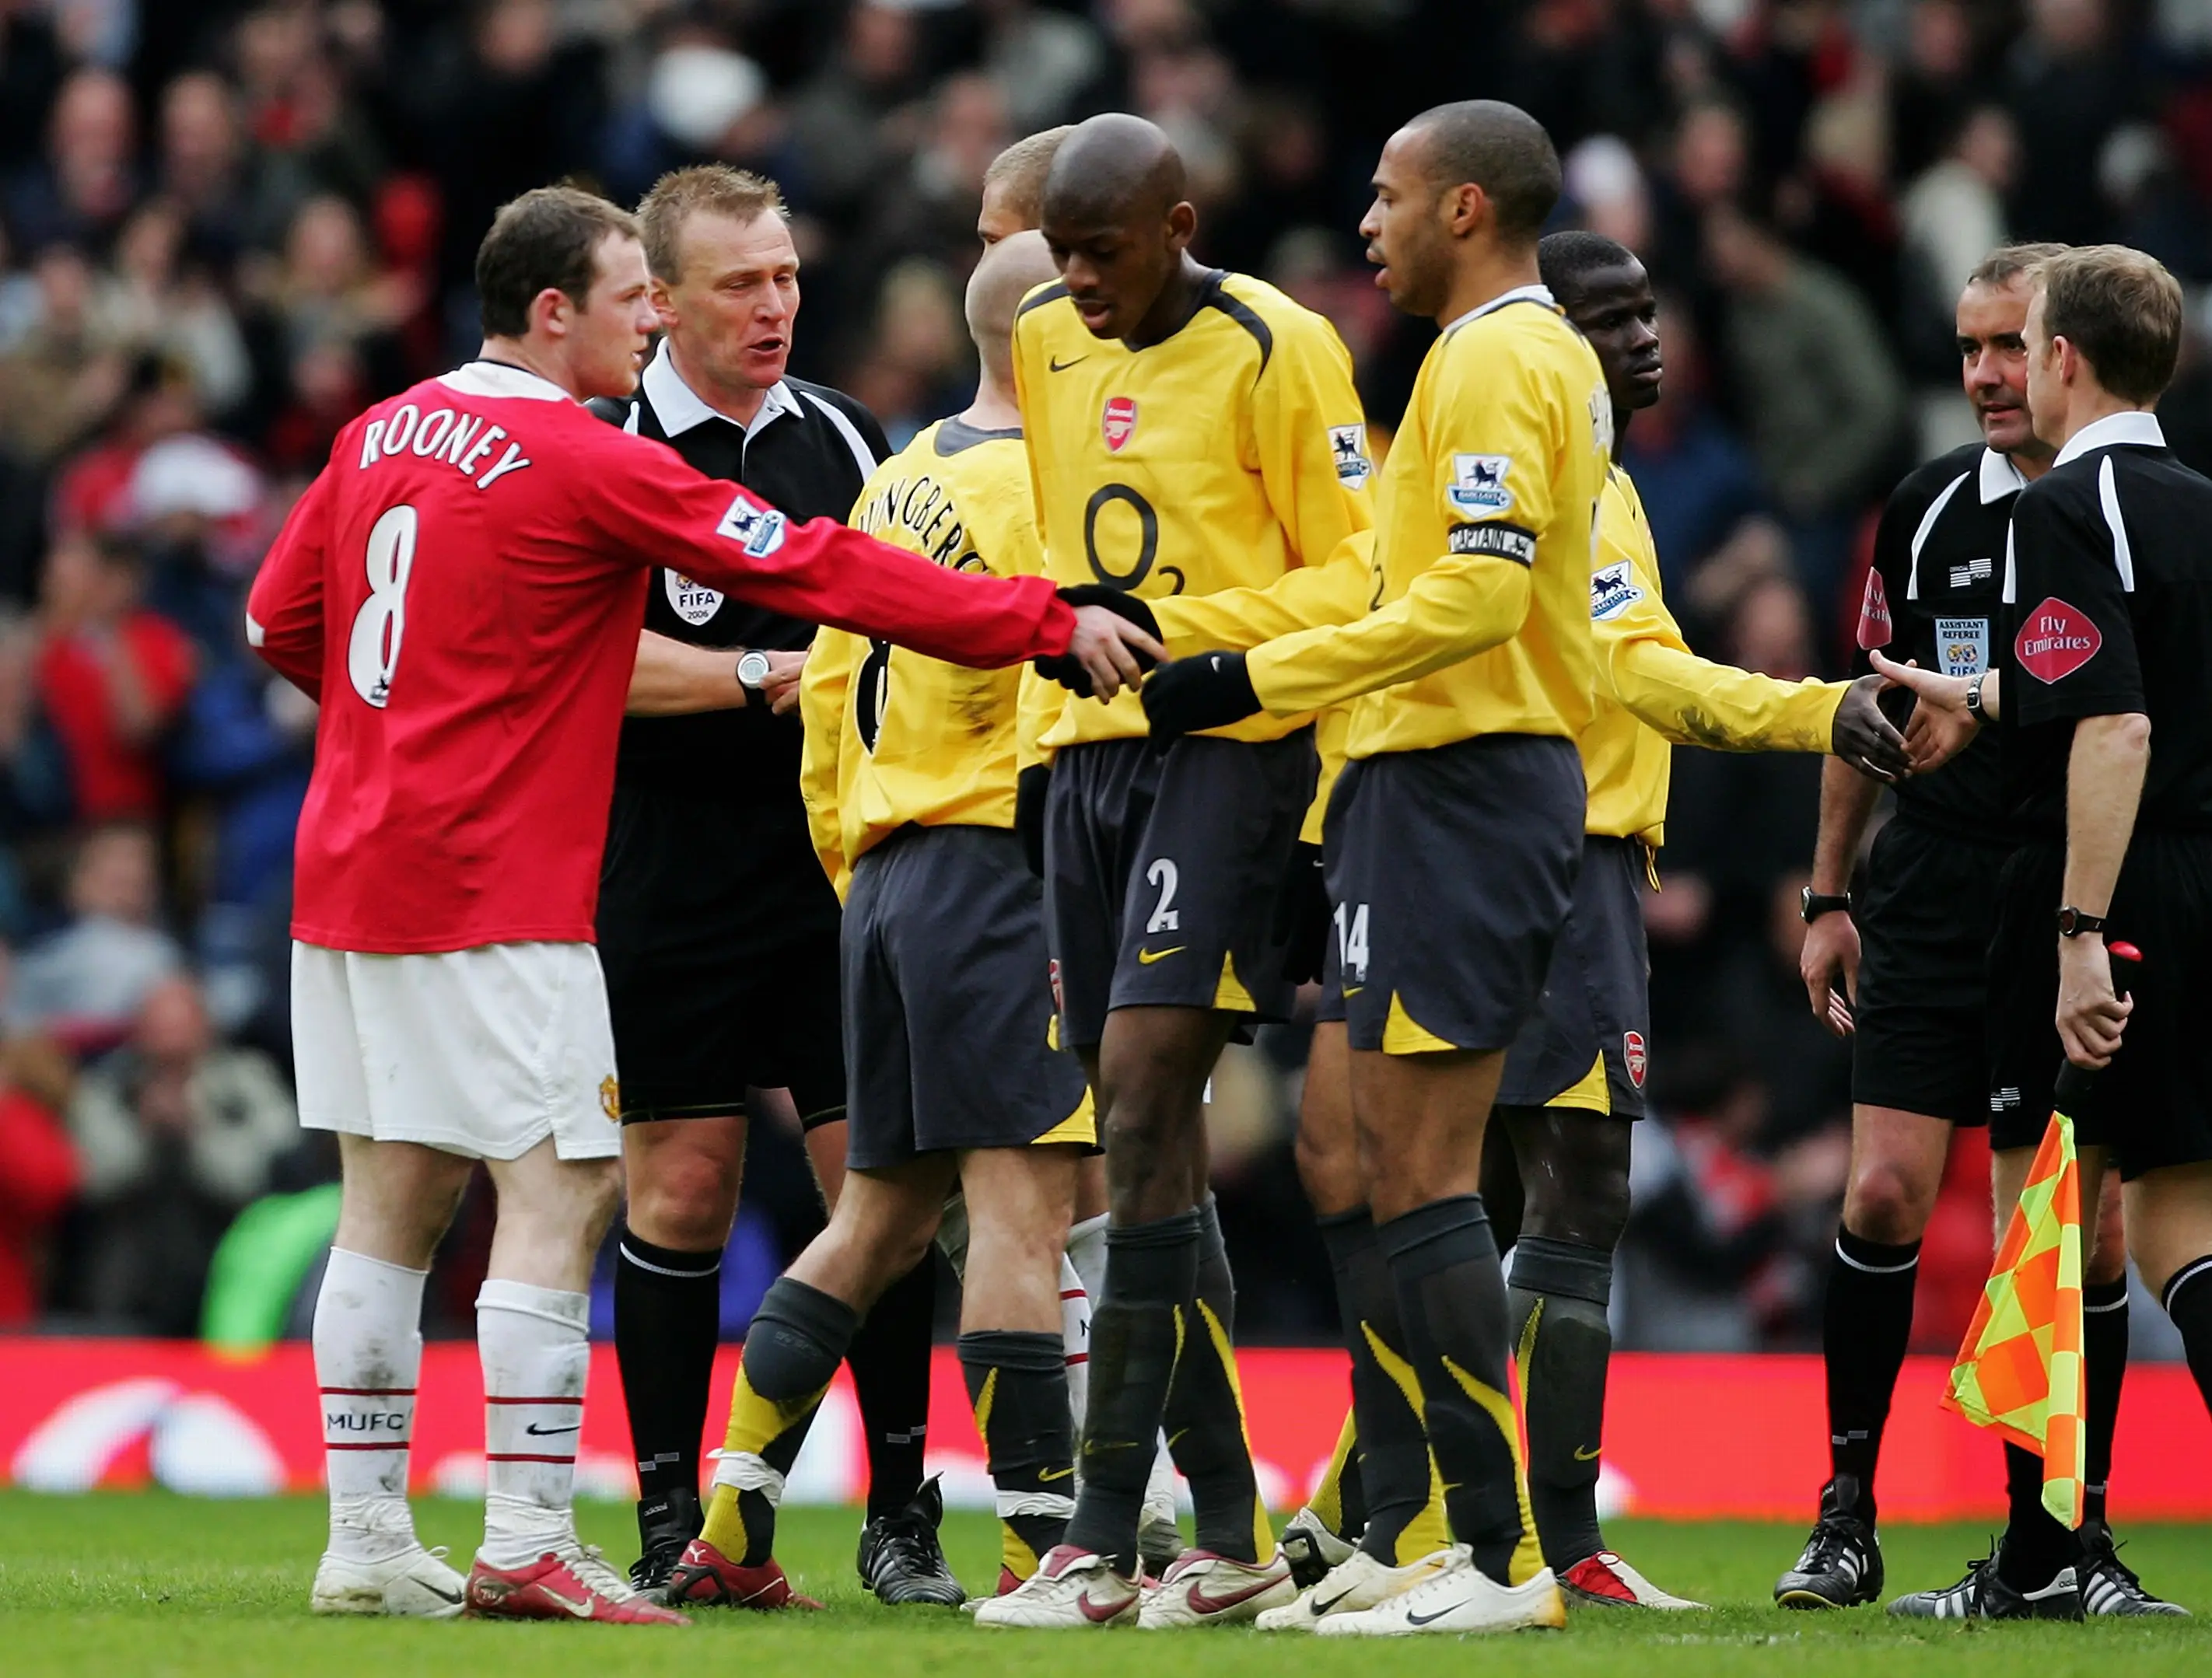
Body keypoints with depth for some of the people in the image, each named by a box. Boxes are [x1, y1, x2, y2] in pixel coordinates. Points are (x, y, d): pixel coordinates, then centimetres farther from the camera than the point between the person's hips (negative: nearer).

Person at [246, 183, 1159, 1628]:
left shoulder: (383, 435, 10)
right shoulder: (586, 463, -13)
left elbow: (280, 620, 19)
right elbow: (819, 574, -14)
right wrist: (1050, 625, -13)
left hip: (349, 871, 8)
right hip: (496, 896, -8)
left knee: (395, 1199, 11)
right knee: (560, 1191, -6)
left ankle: (366, 1540, 13)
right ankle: (528, 1546, -10)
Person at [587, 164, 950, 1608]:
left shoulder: (843, 433, 10)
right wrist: (768, 675, -18)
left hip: (842, 876, 3)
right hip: (670, 880, -3)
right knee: (681, 1192, 0)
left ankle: (900, 1515, 6)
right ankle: (671, 1518, 9)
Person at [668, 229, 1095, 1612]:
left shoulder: (901, 482, 17)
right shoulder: (1041, 488, -11)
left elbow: (833, 692, 19)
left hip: (890, 875, 9)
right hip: (1003, 867, -9)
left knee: (878, 1220, 14)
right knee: (1022, 1206, -10)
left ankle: (732, 1533, 13)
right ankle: (1041, 1540, -12)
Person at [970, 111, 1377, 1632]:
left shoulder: (1273, 351, -9)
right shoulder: (1043, 347, 12)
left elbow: (1353, 576, -8)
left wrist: (1178, 631, -18)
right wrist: (1063, 636, 15)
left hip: (1230, 748, -7)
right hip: (1089, 750, 7)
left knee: (1142, 1093, -16)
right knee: (1146, 1143, 5)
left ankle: (1107, 1534, -17)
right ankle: (1233, 1534, 10)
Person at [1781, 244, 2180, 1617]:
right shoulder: (1931, 510, 7)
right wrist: (1830, 896, 14)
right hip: (1935, 904, 2)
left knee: (2091, 1232, -1)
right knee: (1883, 1194, -7)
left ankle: (2078, 1532, 9)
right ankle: (1848, 1515, 2)